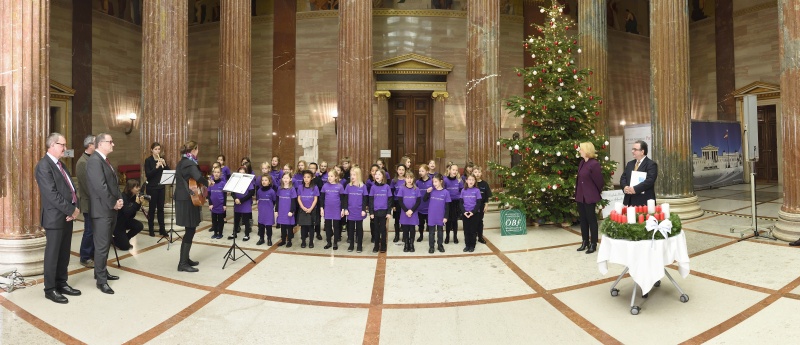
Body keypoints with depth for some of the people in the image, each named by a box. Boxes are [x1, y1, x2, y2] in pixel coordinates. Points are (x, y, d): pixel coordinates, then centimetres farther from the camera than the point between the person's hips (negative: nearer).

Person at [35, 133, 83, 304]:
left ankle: (61, 283, 26)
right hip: (55, 217, -8)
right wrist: (72, 209, -16)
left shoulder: (60, 164, 14)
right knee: (52, 254, 3)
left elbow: (71, 187, 12)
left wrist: (76, 207, -2)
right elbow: (52, 194, -21)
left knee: (64, 253, 15)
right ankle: (50, 289, 14)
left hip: (67, 216, 8)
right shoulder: (44, 166, -14)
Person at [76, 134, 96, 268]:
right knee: (89, 231, 0)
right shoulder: (83, 162, -17)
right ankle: (85, 258, 11)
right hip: (89, 203, -8)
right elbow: (87, 185, -20)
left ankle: (92, 254, 25)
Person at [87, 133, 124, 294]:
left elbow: (114, 183, 15)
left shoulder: (105, 160, 15)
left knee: (106, 244, 17)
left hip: (111, 209, 9)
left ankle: (101, 271, 30)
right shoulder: (94, 160, -16)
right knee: (102, 246, -2)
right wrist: (113, 203, -14)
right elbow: (101, 186, -22)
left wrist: (119, 199, 0)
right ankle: (101, 280, 6)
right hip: (102, 210, -9)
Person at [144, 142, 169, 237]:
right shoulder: (148, 160, -6)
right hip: (152, 187, -4)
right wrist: (156, 167, -26)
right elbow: (147, 175, -14)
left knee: (161, 208, 7)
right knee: (152, 208, 2)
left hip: (161, 187, 4)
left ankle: (162, 229, 11)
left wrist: (164, 164, -14)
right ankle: (151, 229, 13)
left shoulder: (162, 159, 8)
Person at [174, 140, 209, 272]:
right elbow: (198, 177, -34)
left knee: (189, 230, 16)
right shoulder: (190, 164, -16)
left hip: (182, 199, 10)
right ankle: (183, 263, -2)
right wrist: (208, 182, -15)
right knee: (190, 230, -5)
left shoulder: (181, 163, 14)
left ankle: (185, 259, 23)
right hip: (188, 201, -10)